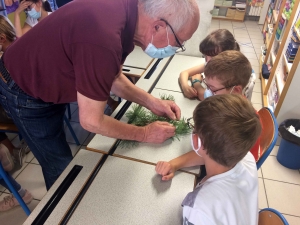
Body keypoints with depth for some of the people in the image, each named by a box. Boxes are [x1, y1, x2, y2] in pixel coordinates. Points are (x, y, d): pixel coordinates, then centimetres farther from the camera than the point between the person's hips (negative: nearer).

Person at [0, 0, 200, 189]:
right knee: (60, 165, 7)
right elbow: (91, 121, -29)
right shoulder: (103, 38, -41)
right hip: (25, 92, -7)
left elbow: (113, 78, 2)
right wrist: (144, 134, -17)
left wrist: (151, 102, -7)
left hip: (50, 80, 8)